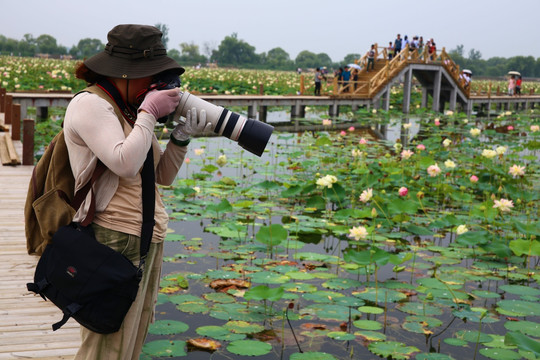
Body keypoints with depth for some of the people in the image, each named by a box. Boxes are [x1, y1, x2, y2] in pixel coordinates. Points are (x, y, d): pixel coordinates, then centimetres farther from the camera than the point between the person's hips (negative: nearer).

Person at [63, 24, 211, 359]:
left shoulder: (131, 108, 15)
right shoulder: (90, 104, -11)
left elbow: (164, 176, 16)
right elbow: (126, 164, -26)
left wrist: (181, 137, 0)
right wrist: (150, 112, -14)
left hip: (148, 238, 9)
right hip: (116, 242, -9)